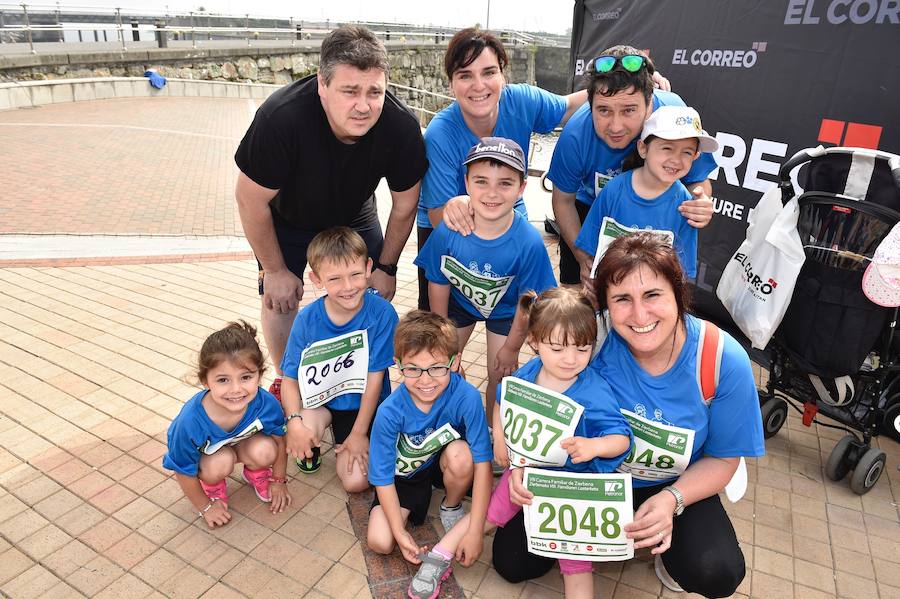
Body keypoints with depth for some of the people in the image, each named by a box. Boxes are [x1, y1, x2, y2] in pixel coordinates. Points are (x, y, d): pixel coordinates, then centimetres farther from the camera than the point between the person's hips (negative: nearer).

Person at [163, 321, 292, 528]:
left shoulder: (266, 404, -34)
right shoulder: (190, 422, -38)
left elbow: (280, 441, -11)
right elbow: (184, 472, -19)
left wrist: (278, 481, 2)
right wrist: (206, 507, -5)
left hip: (243, 442, 2)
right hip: (205, 454, -2)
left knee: (265, 450, -28)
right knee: (219, 464, -33)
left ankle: (255, 475, 8)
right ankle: (213, 488, 4)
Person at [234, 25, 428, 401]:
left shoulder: (402, 127, -32)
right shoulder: (280, 118, -39)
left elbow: (404, 205, -14)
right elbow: (251, 200, -24)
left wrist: (386, 267, -6)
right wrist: (275, 271, -14)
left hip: (353, 217, 2)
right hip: (286, 218, -1)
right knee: (279, 298, 1)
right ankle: (285, 378, 27)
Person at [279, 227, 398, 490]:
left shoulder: (382, 313, -22)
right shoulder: (307, 319, -16)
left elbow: (375, 377, -16)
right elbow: (290, 378, -10)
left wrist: (359, 433, -10)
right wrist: (294, 421, -29)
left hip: (363, 404, -1)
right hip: (320, 401, 1)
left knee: (356, 481, -12)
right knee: (303, 435, -31)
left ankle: (344, 441, 21)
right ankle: (312, 449, 8)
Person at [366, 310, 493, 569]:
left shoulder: (466, 397, -33)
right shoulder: (390, 413, -29)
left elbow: (482, 462, -27)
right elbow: (383, 477, -17)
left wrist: (475, 531, -28)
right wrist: (400, 533, -19)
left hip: (444, 463, 0)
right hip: (405, 473, 1)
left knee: (461, 454, -34)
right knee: (379, 542, -14)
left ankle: (451, 507, 1)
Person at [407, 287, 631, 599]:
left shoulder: (595, 393, -27)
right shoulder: (527, 374, -14)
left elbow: (622, 438, -26)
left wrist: (594, 446, -46)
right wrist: (501, 439, -5)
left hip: (573, 479, -4)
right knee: (489, 512, 15)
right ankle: (439, 559, 30)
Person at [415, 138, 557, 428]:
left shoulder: (529, 243, -36)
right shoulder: (447, 231, -32)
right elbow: (438, 282, -13)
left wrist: (512, 347, -8)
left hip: (504, 309, -1)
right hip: (460, 300, 2)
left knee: (500, 374, 7)